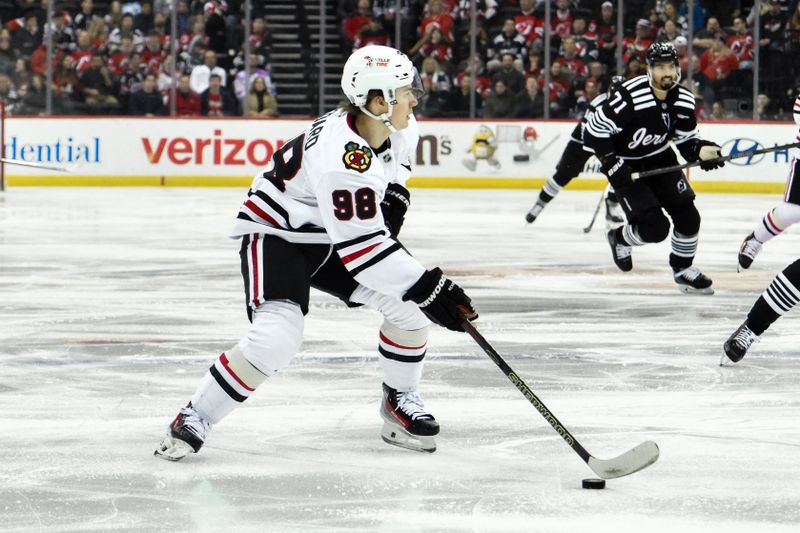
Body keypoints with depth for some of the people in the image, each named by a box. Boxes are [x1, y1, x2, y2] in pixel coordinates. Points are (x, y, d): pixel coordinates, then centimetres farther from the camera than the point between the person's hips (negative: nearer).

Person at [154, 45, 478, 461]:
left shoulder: (400, 128, -9)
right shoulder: (342, 156, -36)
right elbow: (361, 246, -35)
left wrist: (394, 194, 3)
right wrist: (427, 287, -35)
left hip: (329, 234, 8)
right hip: (277, 234, -8)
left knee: (408, 307, -6)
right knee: (277, 337, -27)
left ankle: (400, 401, 16)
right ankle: (194, 419, -12)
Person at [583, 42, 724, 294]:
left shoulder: (684, 100, -9)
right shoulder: (631, 97, -29)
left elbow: (686, 139, 5)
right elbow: (594, 131, -23)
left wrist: (701, 150, -16)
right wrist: (612, 165, -27)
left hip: (659, 159, 6)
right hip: (625, 164, -6)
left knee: (688, 215, -2)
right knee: (655, 227, -14)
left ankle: (683, 270, 22)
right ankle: (620, 239, 19)